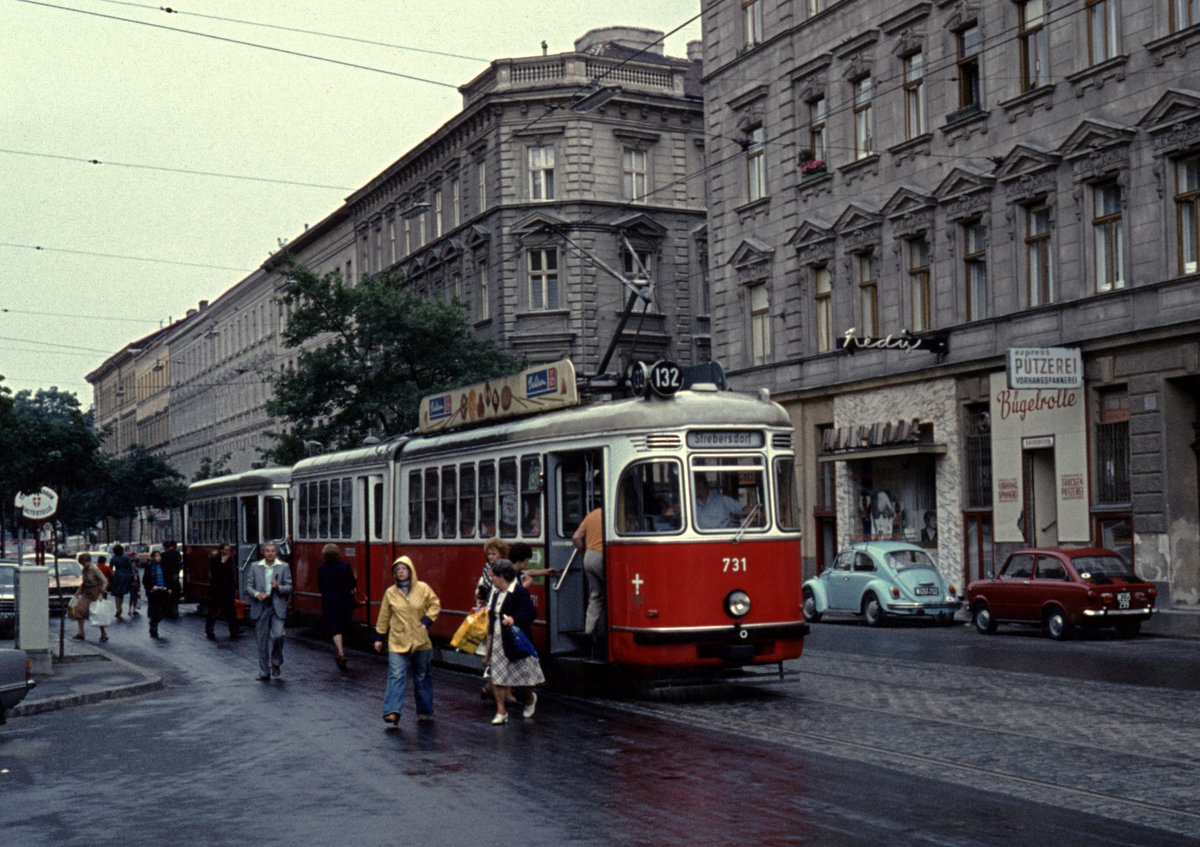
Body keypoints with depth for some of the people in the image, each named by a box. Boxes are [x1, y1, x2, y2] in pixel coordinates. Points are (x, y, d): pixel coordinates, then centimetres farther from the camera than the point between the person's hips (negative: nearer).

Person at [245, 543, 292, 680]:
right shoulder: (255, 567, 9)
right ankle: (264, 672, 13)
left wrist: (279, 587, -17)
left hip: (278, 607, -1)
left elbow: (289, 587, 4)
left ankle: (276, 663, 10)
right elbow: (249, 586, 7)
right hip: (261, 607, 1)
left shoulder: (284, 567, 5)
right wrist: (257, 594, -13)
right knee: (262, 640, 4)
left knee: (277, 635, -16)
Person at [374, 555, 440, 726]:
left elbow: (435, 605, 7)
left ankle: (425, 712, 23)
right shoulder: (390, 592, 2)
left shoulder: (423, 588, -2)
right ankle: (392, 711, -20)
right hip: (397, 642, -1)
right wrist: (379, 637, 11)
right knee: (396, 676, -14)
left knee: (422, 677, 11)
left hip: (420, 641, 1)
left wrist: (427, 621, -7)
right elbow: (384, 617, 9)